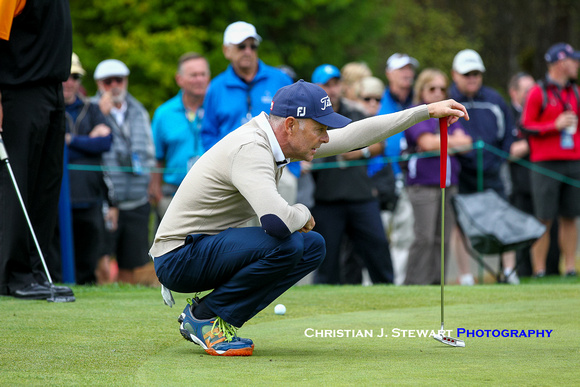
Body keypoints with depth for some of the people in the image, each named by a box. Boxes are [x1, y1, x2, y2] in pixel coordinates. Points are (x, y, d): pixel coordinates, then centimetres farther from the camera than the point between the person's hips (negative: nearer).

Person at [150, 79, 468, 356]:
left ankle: (208, 316, 3)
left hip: (211, 247, 10)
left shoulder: (276, 139, 5)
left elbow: (351, 136, 12)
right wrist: (302, 214, -16)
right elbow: (276, 220, -40)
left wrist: (426, 111, 12)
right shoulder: (250, 148, -25)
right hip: (178, 256, -10)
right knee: (285, 245, -28)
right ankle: (204, 315, -9)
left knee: (312, 246, 5)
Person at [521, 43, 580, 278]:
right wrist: (555, 126, -13)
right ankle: (539, 271, -2)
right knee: (544, 220, -5)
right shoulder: (538, 93, -3)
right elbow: (526, 126, -4)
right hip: (546, 163, -5)